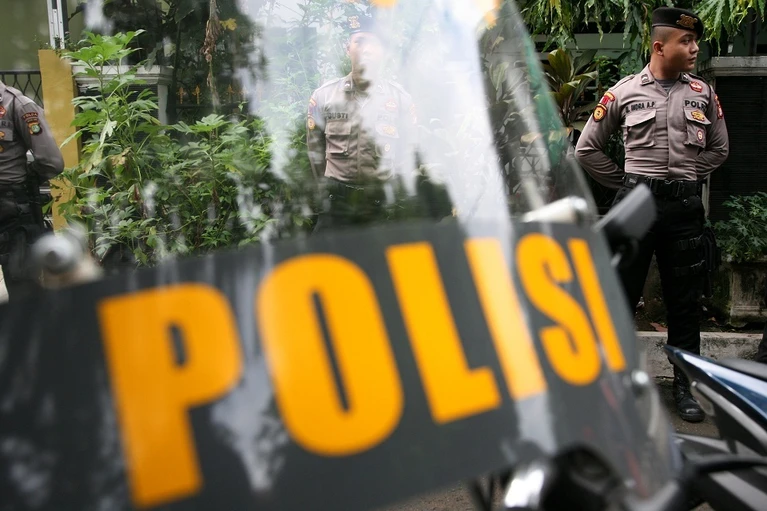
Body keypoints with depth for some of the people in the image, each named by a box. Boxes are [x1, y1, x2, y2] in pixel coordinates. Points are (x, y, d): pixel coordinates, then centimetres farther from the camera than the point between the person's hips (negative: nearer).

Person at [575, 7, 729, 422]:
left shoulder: (703, 93, 8)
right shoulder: (624, 92, 1)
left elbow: (719, 148, 18)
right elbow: (586, 149, 5)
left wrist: (686, 178, 9)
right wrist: (625, 183, 3)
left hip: (685, 205, 2)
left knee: (684, 301, 8)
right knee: (621, 294, 3)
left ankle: (685, 386, 19)